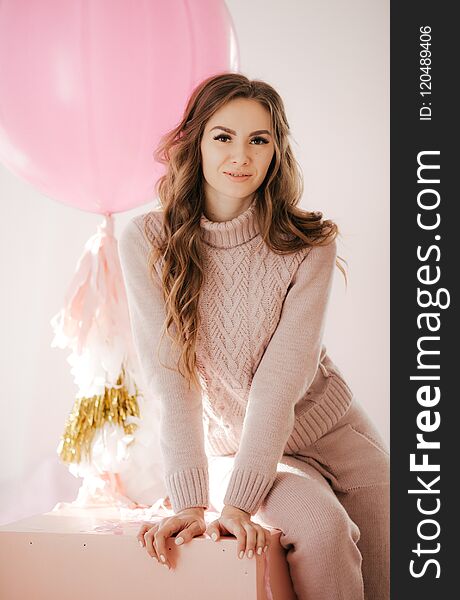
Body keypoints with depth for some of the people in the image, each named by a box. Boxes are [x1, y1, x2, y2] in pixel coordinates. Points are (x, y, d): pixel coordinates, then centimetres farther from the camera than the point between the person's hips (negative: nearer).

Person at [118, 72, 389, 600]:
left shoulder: (310, 245, -13)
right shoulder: (147, 240, -13)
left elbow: (283, 376, -22)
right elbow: (169, 377, -18)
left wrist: (238, 503, -30)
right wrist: (190, 503, -26)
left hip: (335, 434, 2)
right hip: (236, 444, -1)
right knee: (319, 526, -28)